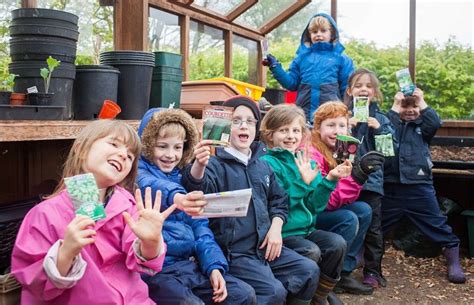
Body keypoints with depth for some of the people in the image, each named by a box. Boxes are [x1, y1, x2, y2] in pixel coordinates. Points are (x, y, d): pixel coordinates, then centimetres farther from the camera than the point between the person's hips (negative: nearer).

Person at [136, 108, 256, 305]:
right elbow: (152, 187, -30)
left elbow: (200, 227, 12)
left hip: (189, 264, 6)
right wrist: (176, 198, -53)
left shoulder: (184, 179, 15)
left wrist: (214, 265, -3)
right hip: (154, 269, -6)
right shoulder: (139, 171, -5)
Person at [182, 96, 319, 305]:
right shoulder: (216, 163, -7)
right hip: (233, 250, -7)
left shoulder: (261, 163, 15)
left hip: (265, 245, 7)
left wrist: (275, 228, 2)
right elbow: (199, 189, -27)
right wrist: (199, 165, -49)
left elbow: (279, 199, 19)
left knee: (309, 271, 0)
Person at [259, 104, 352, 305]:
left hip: (306, 228, 6)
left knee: (337, 244, -13)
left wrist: (329, 180, -9)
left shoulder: (306, 162, 9)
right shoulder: (268, 163, -10)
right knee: (311, 252, -27)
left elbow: (315, 206, 4)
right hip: (282, 233, -6)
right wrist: (303, 182, -22)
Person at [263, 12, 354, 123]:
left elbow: (348, 89, 3)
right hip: (304, 114, 2)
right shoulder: (302, 57, 12)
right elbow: (291, 83, 11)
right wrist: (275, 66, 3)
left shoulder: (341, 59, 6)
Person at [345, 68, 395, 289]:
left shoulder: (380, 118, 7)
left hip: (371, 180, 1)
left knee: (373, 227, 6)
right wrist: (345, 127, -17)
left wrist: (378, 129, -12)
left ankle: (372, 271, 20)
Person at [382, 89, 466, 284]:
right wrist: (395, 107, -9)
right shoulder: (392, 122, 9)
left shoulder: (422, 125, 9)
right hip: (391, 186, 1)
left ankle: (453, 260, 11)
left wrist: (421, 102, -8)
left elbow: (435, 123, -13)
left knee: (437, 224, 1)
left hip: (419, 185, -1)